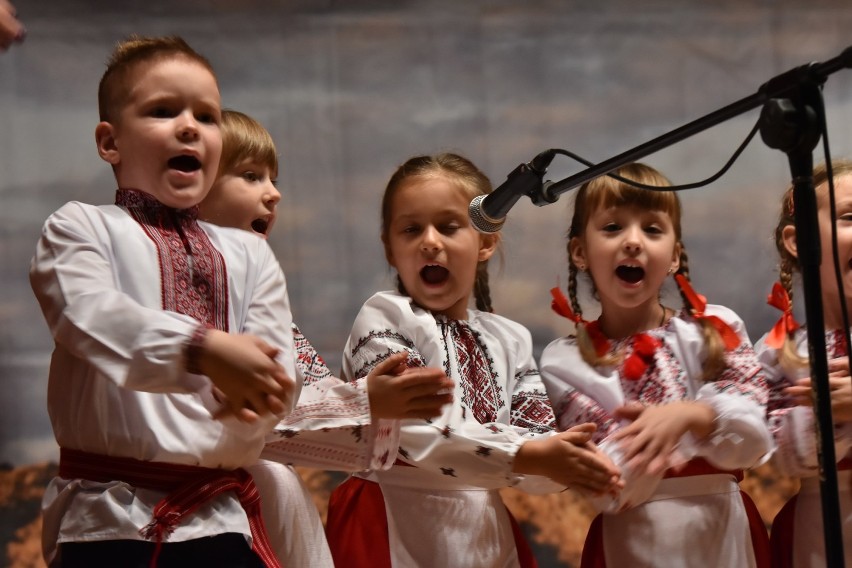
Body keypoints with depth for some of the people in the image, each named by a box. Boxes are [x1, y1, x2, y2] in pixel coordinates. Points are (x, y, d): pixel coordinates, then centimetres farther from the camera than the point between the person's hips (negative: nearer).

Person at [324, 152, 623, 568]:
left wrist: (569, 462, -22)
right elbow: (410, 432, -20)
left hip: (485, 533, 5)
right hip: (398, 534, -5)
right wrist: (525, 457, -26)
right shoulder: (385, 318, -7)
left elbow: (535, 444, 1)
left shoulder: (509, 341, 8)